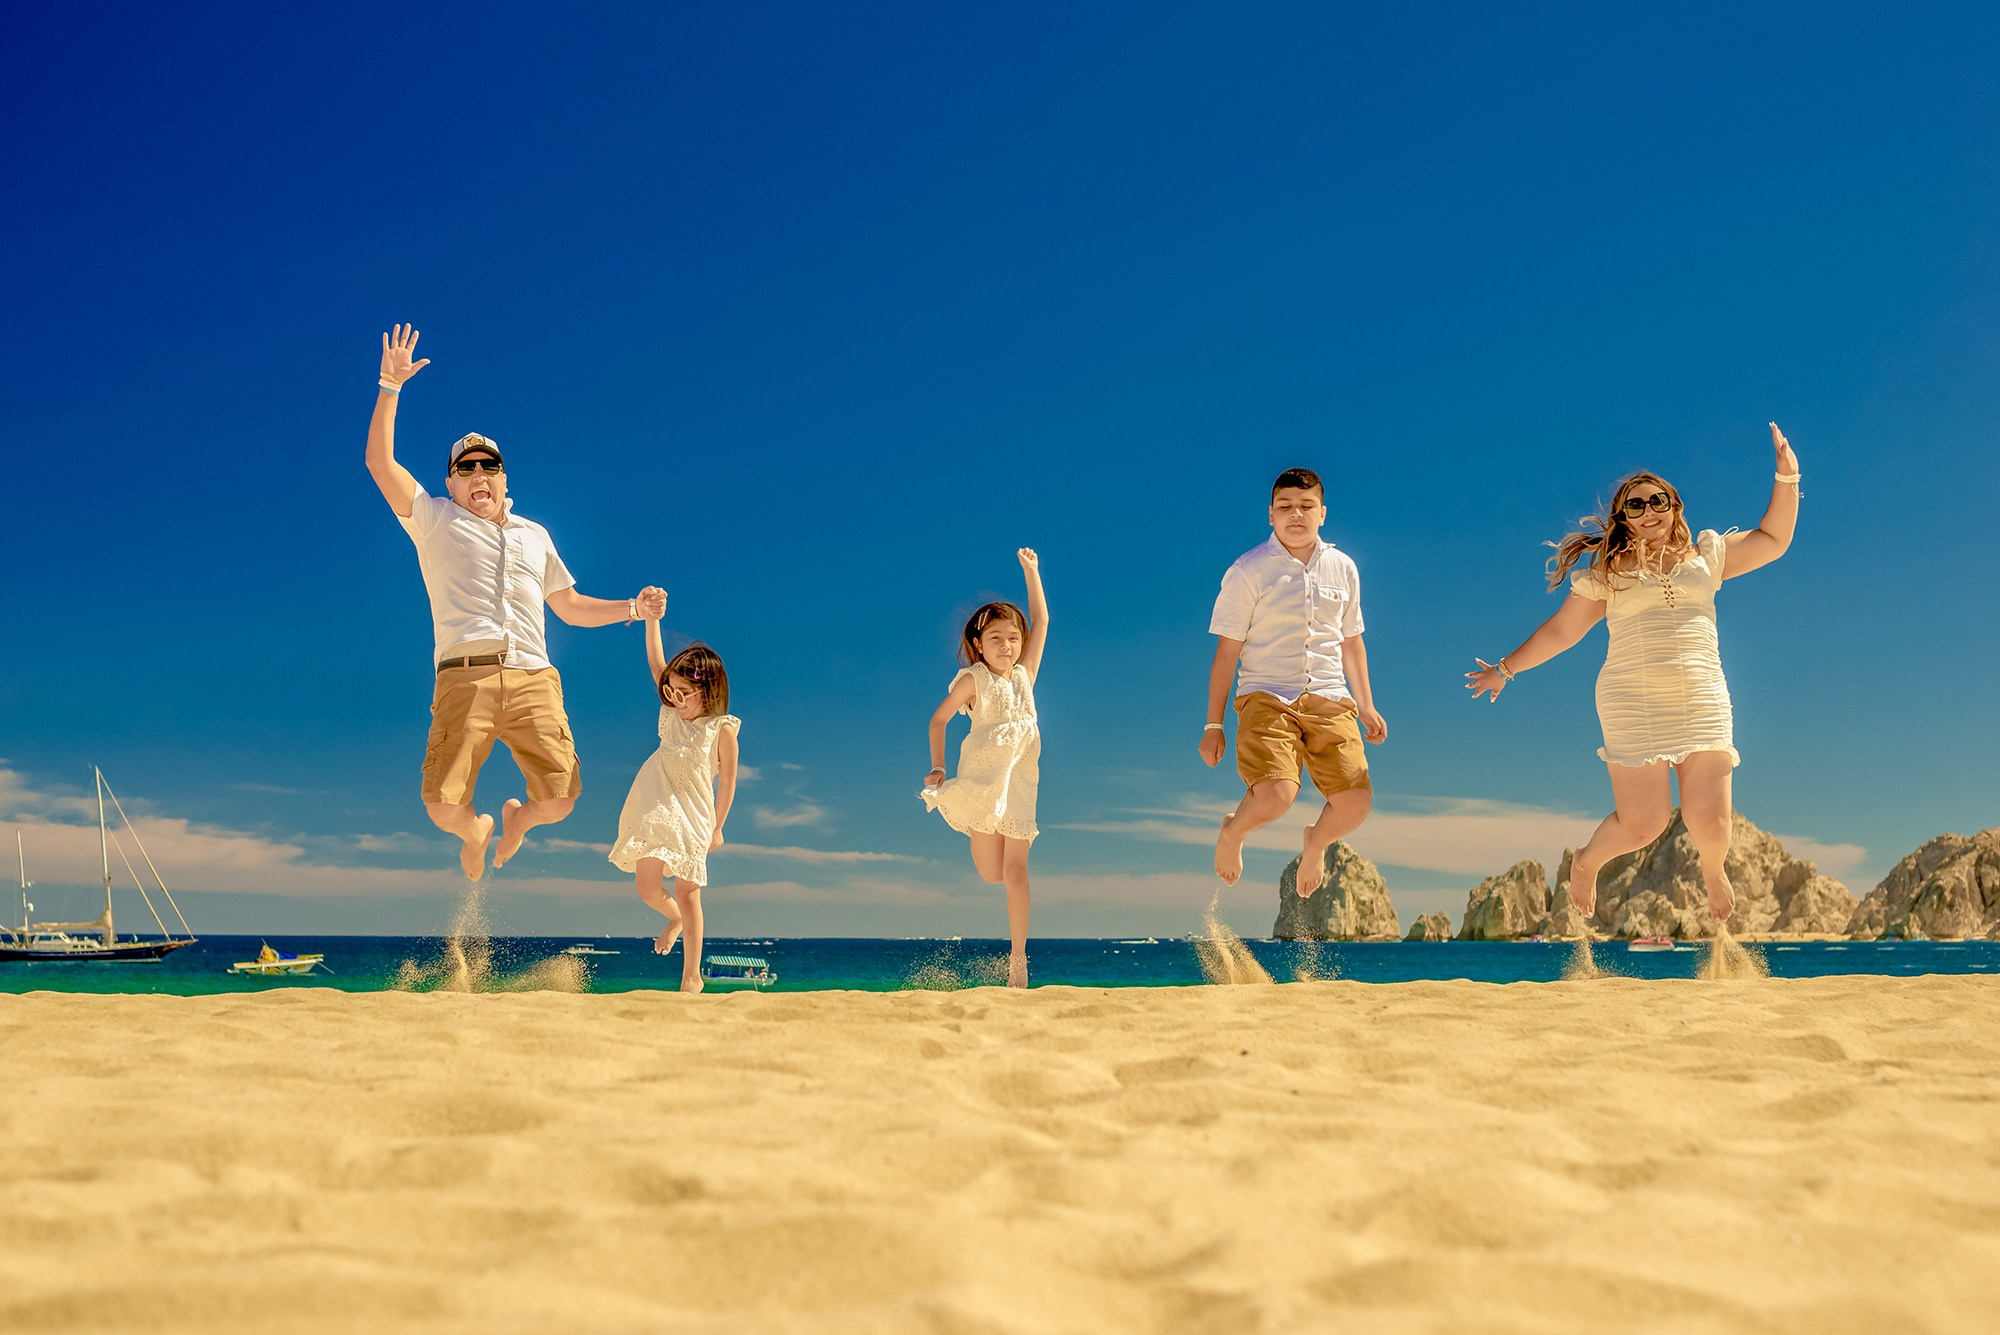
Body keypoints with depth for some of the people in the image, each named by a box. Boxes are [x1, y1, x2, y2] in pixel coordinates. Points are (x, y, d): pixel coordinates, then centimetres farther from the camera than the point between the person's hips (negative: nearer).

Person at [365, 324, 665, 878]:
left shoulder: (535, 535, 29)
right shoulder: (435, 520, 18)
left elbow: (571, 607, 33)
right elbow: (380, 461, 7)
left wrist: (631, 608, 19)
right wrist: (391, 387, 0)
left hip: (533, 678, 2)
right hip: (464, 677, -2)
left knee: (559, 799, -12)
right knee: (443, 807, -15)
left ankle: (516, 817, 26)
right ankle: (475, 830, 24)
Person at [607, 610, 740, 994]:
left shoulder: (722, 729, -8)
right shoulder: (673, 712, 6)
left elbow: (727, 782, -2)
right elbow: (656, 663, 3)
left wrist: (717, 827, 2)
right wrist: (650, 617, -4)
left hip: (694, 813, -4)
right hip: (655, 809, 4)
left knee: (687, 892, -4)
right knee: (646, 885, 1)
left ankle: (692, 976, 3)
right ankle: (675, 919, 36)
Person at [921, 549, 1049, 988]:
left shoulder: (1025, 675, 10)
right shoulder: (973, 680, 1)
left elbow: (1041, 622, 10)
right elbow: (938, 719, 6)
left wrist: (1031, 571, 10)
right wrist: (937, 768, -2)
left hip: (1020, 781, 3)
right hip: (982, 778, -2)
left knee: (1016, 869, -3)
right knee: (991, 874, -6)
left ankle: (1018, 956, -1)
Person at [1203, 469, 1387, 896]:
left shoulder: (1342, 568, 12)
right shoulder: (1249, 570, -1)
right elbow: (1227, 651, 0)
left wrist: (1366, 706, 23)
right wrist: (1213, 724, -1)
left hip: (1329, 700, 4)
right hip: (1266, 698, -4)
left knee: (1356, 801, -12)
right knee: (1274, 797, -26)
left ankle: (1315, 844, 26)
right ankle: (1231, 833, 12)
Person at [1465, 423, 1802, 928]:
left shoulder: (1707, 556, 17)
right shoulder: (1606, 571, 11)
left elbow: (1773, 540, 20)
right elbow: (1560, 630, 16)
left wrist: (1787, 478, 12)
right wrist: (1506, 668, 16)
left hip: (1703, 705, 2)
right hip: (1632, 705, -2)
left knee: (1709, 819, -7)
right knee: (1642, 823, -11)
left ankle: (1713, 871, 31)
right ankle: (1587, 861, 24)